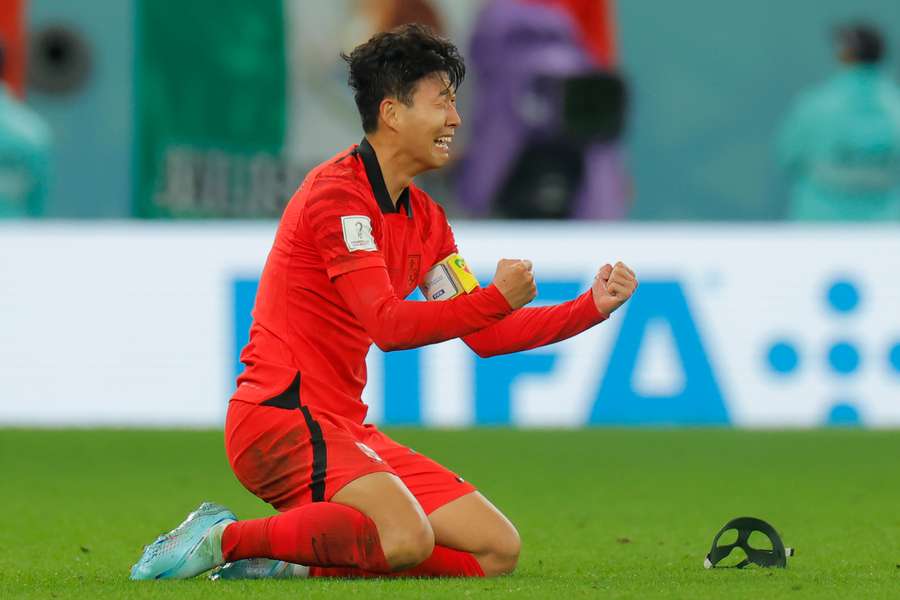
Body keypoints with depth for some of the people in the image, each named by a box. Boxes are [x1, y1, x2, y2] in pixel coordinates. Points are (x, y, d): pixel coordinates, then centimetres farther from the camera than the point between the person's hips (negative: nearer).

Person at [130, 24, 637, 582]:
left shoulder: (425, 219, 16)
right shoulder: (338, 193, -12)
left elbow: (486, 335, 19)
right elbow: (388, 324, -21)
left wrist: (592, 306, 10)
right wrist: (497, 299, -21)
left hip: (347, 429, 10)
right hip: (281, 416, -10)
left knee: (497, 549, 0)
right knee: (407, 538, -33)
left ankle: (294, 562, -1)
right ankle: (226, 537, -14)